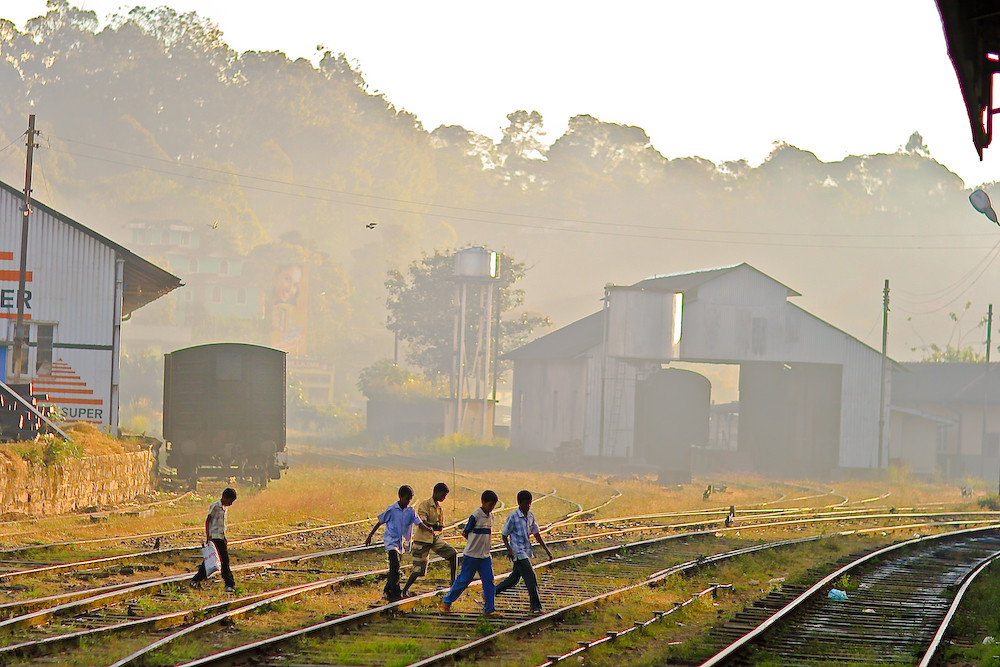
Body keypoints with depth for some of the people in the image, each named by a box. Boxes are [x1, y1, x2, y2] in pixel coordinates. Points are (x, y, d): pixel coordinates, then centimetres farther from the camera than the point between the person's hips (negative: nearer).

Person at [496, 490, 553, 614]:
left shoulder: (530, 516, 8)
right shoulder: (513, 517, -11)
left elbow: (537, 534, 13)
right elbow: (504, 535, -6)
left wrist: (547, 550, 8)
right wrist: (509, 550, -19)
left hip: (526, 551, 8)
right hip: (518, 552, -8)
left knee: (514, 578, 14)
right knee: (531, 578, -14)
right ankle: (535, 606, -12)